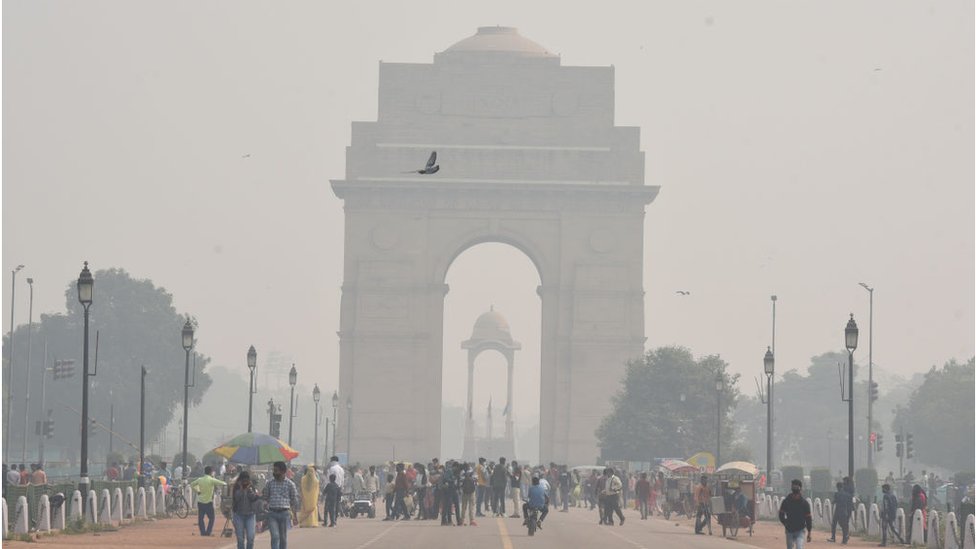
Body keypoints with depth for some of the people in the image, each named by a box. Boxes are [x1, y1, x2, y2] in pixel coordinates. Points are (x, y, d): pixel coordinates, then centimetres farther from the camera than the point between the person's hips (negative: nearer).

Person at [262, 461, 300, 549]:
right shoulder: (270, 483, 6)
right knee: (275, 536, -11)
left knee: (283, 538, 6)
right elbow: (265, 497, 16)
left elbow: (294, 500, 7)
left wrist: (294, 516, 6)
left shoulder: (290, 484, 2)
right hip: (272, 513, 0)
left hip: (284, 513, 0)